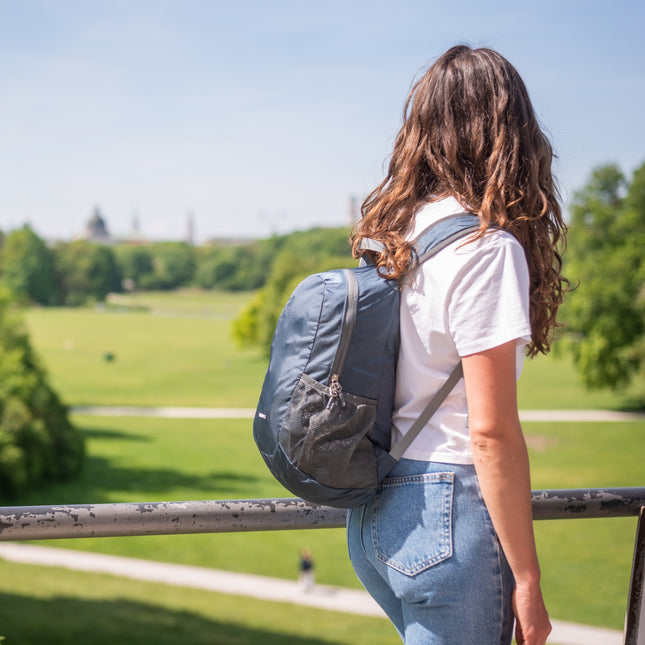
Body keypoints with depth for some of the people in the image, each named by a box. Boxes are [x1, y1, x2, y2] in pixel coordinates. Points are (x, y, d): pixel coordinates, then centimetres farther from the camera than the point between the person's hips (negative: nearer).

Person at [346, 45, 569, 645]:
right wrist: (527, 579, -10)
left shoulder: (392, 233, 8)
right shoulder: (487, 250, -15)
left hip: (373, 514, 8)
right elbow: (491, 431, -17)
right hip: (448, 511, -8)